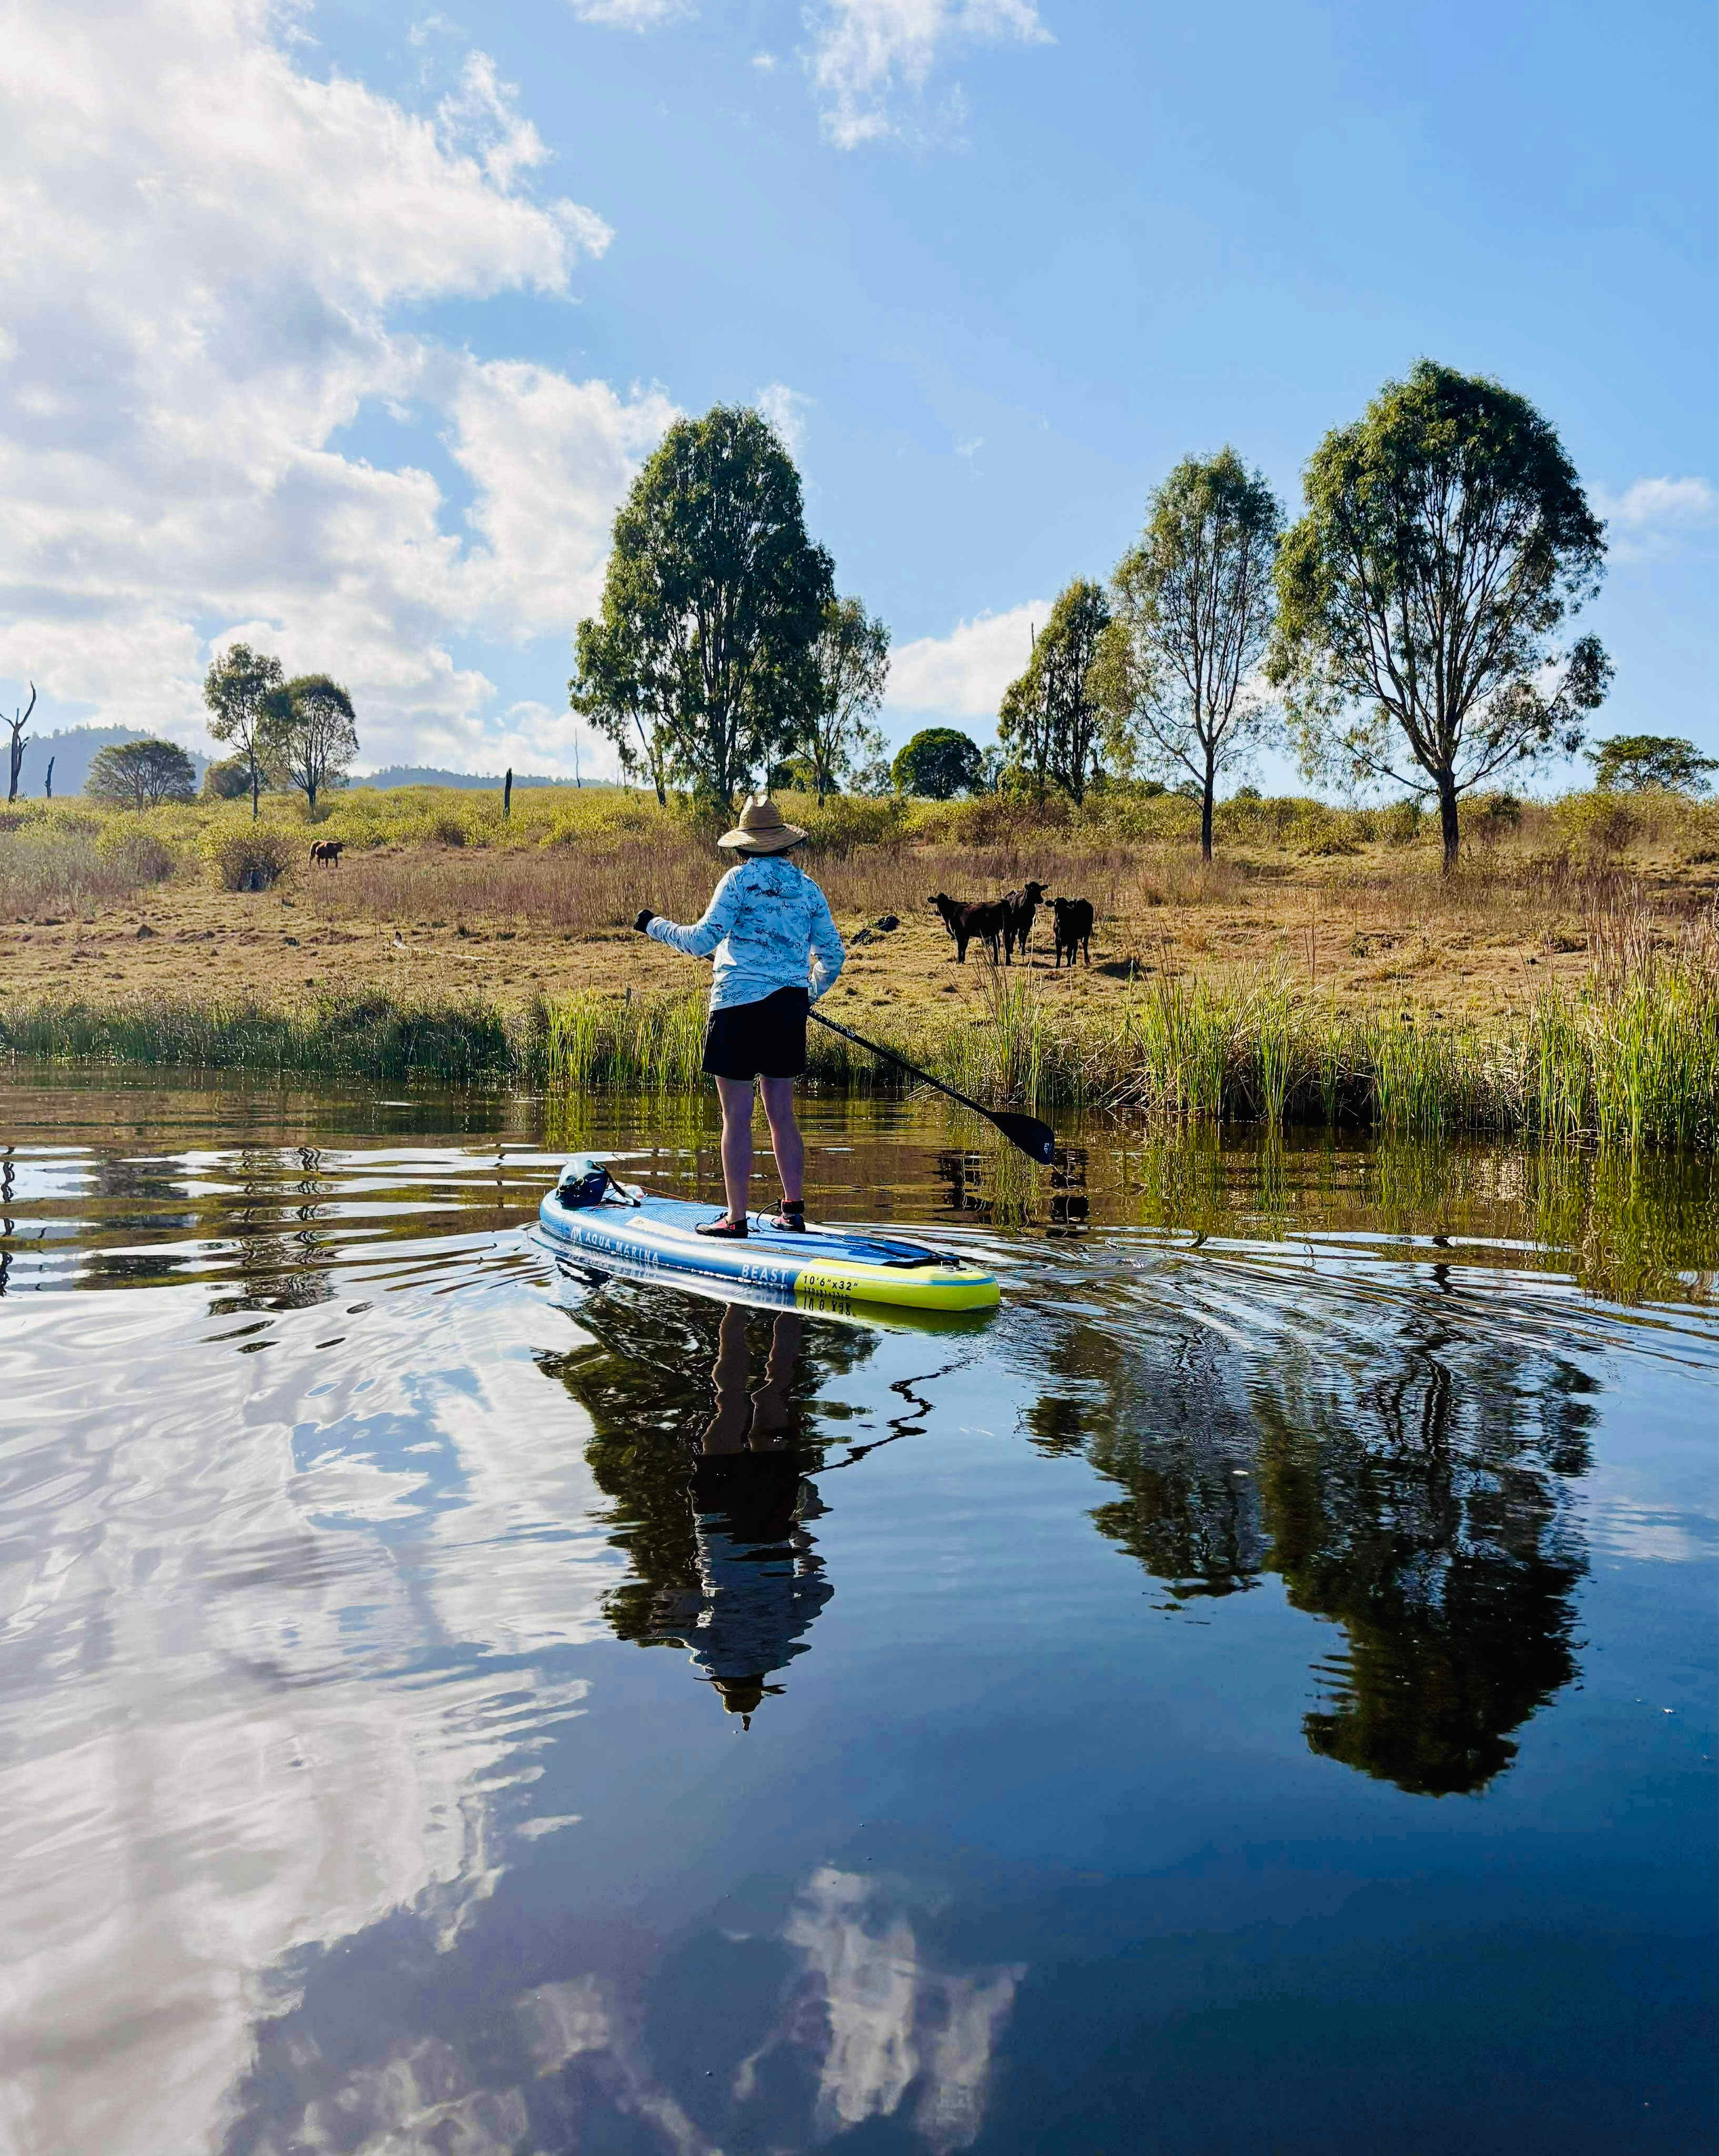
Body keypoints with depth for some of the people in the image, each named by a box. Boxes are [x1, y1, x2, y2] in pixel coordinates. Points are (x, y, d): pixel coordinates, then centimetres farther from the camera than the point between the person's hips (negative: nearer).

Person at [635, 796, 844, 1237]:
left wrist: (655, 926, 6)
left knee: (737, 1117, -1)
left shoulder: (740, 879, -6)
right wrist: (809, 995, 29)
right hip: (788, 1009, 5)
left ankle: (736, 1218, 2)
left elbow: (702, 941, -10)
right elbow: (832, 955, 11)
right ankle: (794, 1210, 16)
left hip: (740, 1006, -5)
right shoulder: (808, 888, 9)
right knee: (781, 1114, 13)